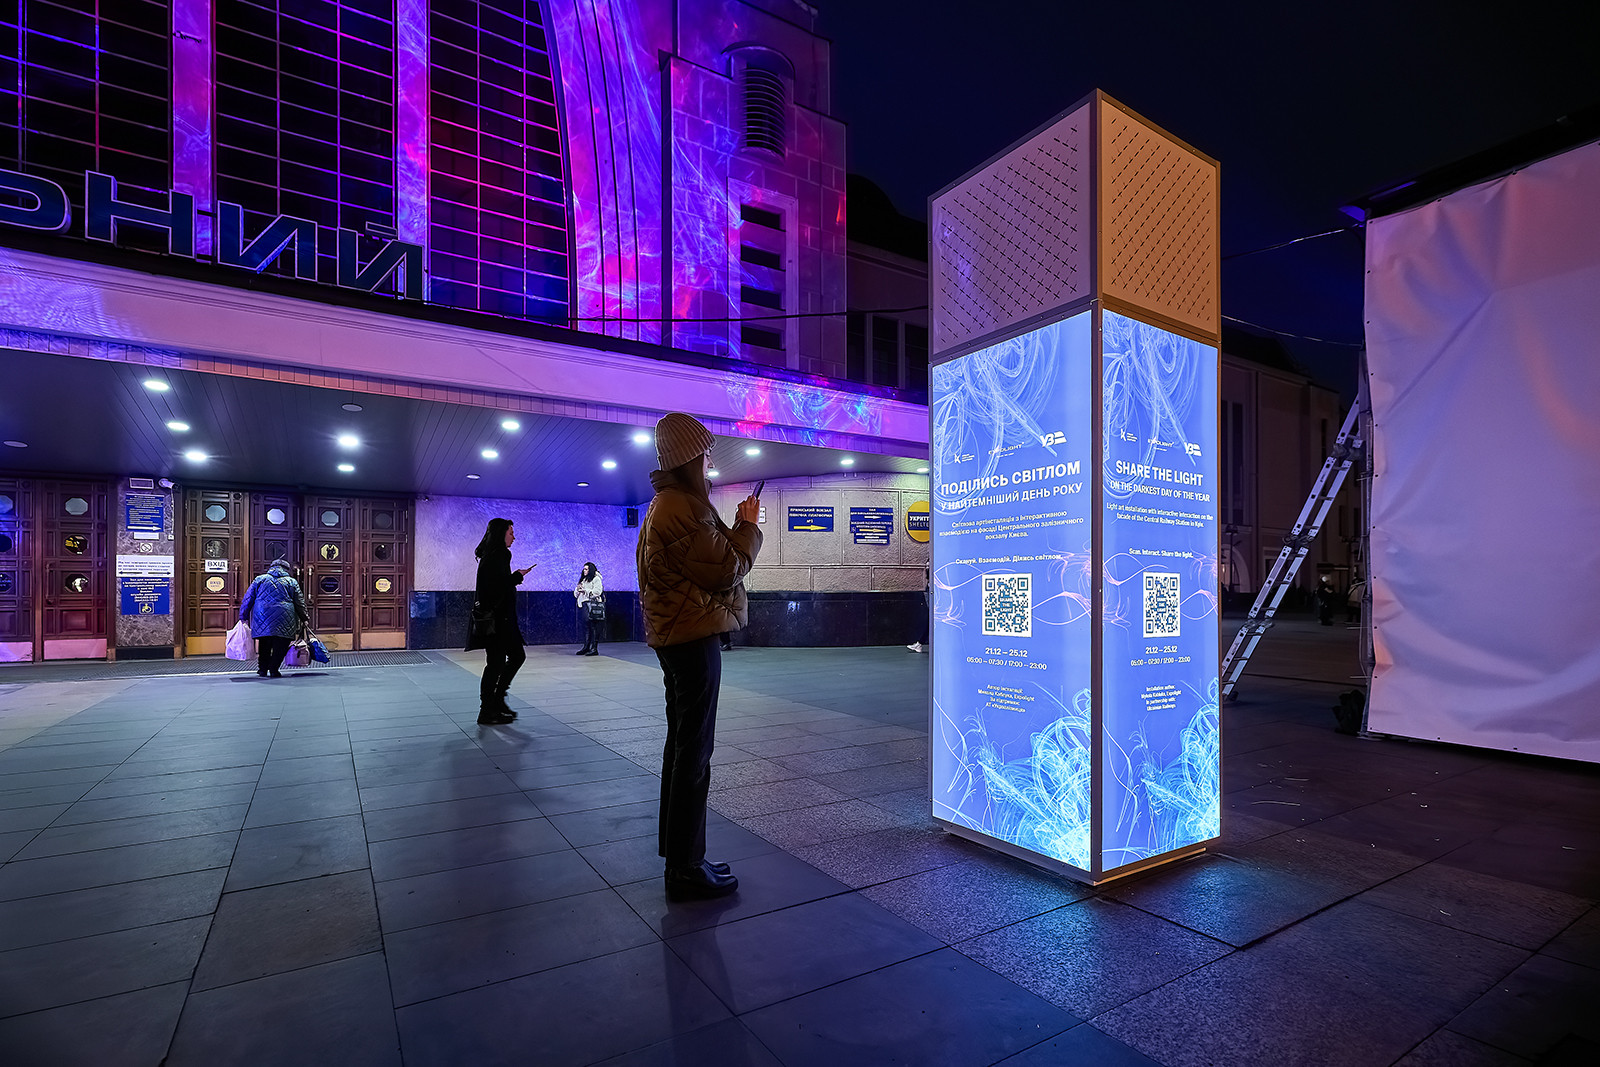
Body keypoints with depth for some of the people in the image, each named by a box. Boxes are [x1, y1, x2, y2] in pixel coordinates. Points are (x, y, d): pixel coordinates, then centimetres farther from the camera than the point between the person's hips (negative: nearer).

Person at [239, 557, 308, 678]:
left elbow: (248, 599, 12)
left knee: (264, 645, 14)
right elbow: (299, 603, 11)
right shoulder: (292, 582, 11)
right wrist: (304, 619, 18)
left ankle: (262, 669, 17)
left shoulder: (259, 579, 14)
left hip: (262, 619, 2)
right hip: (284, 621, -2)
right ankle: (273, 669, -2)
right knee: (280, 646, 2)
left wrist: (243, 617, 18)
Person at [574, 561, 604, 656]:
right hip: (583, 605, 8)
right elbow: (576, 593, 23)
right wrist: (578, 589, 0)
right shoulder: (582, 580, 23)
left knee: (594, 627, -9)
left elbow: (597, 591, -12)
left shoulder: (596, 579, -1)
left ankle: (594, 649, -8)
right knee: (585, 627, 8)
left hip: (593, 605, -8)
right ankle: (586, 647, 14)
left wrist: (585, 590, -14)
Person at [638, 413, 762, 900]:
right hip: (693, 636, -11)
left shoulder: (665, 504, 16)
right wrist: (749, 525, -6)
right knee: (694, 753, -3)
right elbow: (727, 569, -20)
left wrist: (737, 525, 10)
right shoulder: (682, 508, -19)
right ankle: (685, 870, 8)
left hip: (674, 635, 11)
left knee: (681, 744, 19)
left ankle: (676, 851, 32)